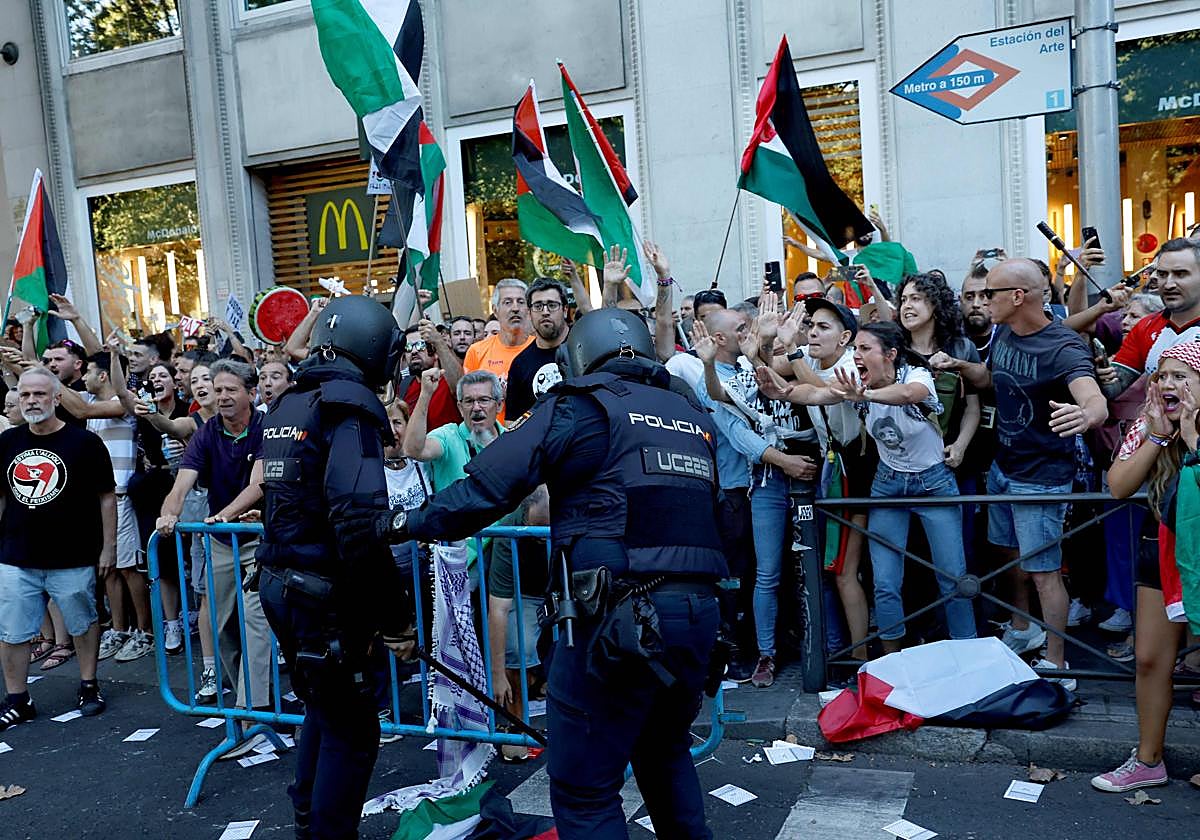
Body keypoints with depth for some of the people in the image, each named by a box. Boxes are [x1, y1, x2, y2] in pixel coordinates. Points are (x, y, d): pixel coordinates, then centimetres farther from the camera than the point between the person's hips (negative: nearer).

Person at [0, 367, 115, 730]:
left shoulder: (84, 442, -8)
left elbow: (106, 497, -4)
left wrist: (108, 547, -5)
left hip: (72, 560, -3)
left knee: (83, 624, 11)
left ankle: (89, 687, 27)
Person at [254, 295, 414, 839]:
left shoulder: (287, 406, 12)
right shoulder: (351, 408, -17)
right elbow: (360, 523, -28)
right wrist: (394, 616, -22)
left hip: (282, 584, 9)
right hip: (327, 596, -9)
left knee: (324, 708, 25)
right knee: (351, 730, 5)